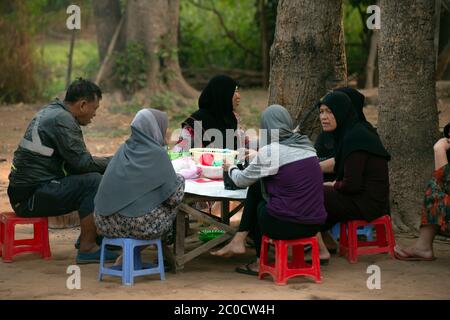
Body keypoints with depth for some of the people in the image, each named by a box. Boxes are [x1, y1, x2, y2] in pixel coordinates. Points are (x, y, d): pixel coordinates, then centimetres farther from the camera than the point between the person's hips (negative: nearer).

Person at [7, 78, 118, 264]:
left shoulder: (52, 111, 15)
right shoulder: (62, 120, -16)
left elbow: (75, 161, 20)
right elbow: (82, 163, -19)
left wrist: (109, 162, 11)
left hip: (27, 189, 10)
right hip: (31, 197, -10)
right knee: (93, 181, -20)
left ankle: (88, 236, 15)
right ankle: (87, 248, -16)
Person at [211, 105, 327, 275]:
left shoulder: (269, 152, -10)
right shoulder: (306, 144, 9)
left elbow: (242, 181, 5)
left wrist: (231, 169, 28)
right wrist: (257, 159, 40)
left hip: (287, 226, -6)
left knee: (259, 206, 25)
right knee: (257, 187, 17)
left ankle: (260, 262, 32)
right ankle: (239, 241, 22)